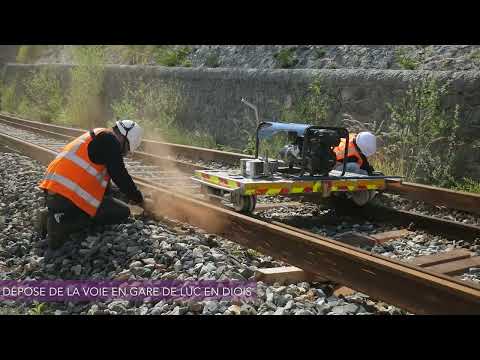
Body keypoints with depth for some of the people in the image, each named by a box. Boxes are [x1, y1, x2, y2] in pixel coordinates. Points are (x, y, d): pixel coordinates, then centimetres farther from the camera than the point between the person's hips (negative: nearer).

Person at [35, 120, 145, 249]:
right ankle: (63, 223, -12)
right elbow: (120, 176, -7)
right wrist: (138, 198, 8)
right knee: (122, 212, 0)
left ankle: (52, 215, 9)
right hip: (69, 198, -10)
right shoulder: (109, 140, -6)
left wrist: (110, 194, 40)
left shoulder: (95, 137, 24)